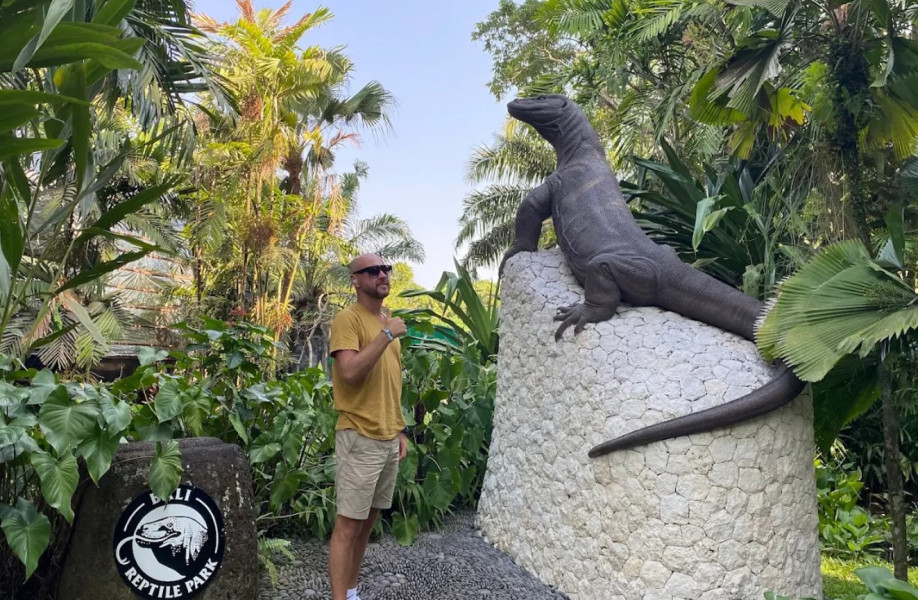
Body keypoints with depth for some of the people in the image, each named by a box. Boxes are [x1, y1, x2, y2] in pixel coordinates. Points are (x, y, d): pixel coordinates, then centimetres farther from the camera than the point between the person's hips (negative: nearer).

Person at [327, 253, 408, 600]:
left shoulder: (388, 321, 13)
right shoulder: (348, 319, -11)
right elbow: (350, 373, -26)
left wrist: (399, 429, 15)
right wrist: (386, 335, -22)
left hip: (389, 438, 8)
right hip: (360, 438, -8)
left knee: (368, 521, 16)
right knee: (348, 524, -1)